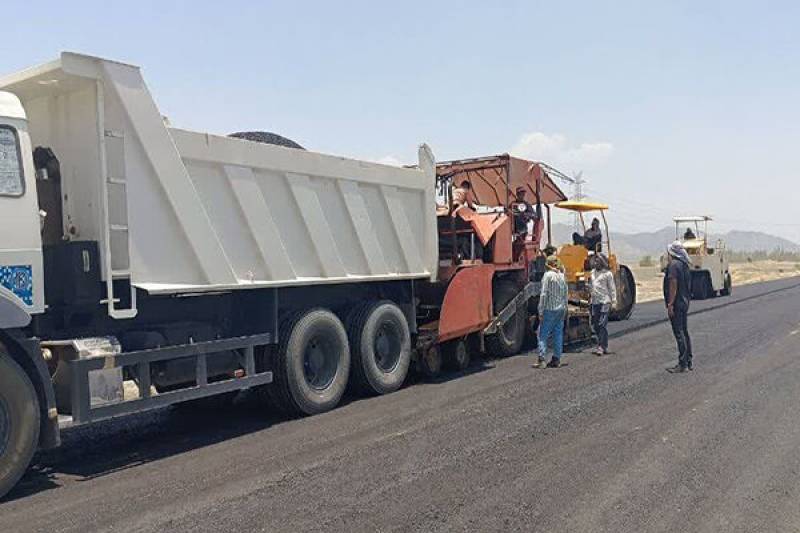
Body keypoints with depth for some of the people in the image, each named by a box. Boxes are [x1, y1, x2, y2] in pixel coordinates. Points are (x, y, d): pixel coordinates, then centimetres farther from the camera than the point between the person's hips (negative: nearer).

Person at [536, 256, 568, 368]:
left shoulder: (548, 275, -10)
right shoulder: (562, 275, 10)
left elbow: (544, 294, -14)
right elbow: (565, 295, 14)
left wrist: (540, 311, -11)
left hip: (549, 309, -7)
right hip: (561, 309, 7)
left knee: (543, 334, -3)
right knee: (558, 334, 10)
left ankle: (542, 360, -8)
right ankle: (556, 360, 13)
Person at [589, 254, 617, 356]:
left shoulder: (607, 273, -3)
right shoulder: (592, 272, 15)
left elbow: (612, 288, -4)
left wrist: (614, 301, -10)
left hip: (604, 302, -7)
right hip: (595, 302, 7)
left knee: (602, 324, -10)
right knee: (595, 325, 9)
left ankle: (602, 347, -9)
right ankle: (601, 344, 20)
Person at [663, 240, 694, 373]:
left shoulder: (673, 265, -15)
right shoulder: (685, 265, 14)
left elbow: (673, 285, -20)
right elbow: (687, 285, 18)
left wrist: (670, 304, -19)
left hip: (676, 303, -10)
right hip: (685, 302, 10)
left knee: (679, 333, -6)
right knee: (684, 332, 15)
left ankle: (682, 364, -4)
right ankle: (688, 362, 21)